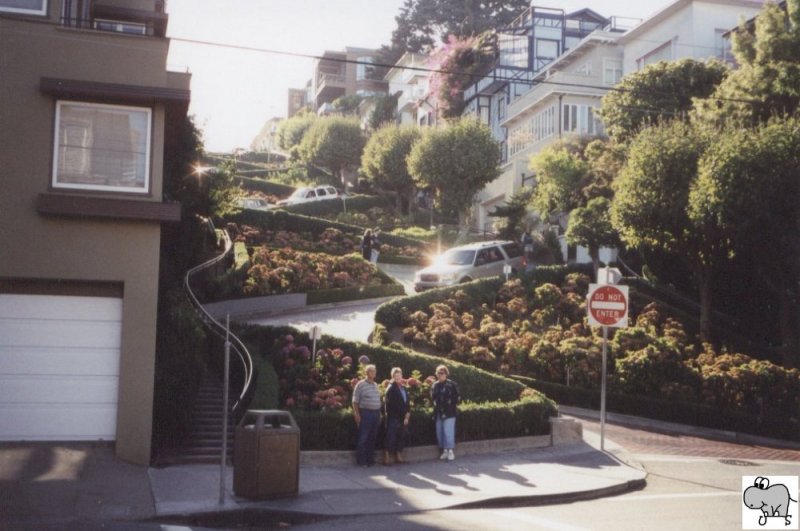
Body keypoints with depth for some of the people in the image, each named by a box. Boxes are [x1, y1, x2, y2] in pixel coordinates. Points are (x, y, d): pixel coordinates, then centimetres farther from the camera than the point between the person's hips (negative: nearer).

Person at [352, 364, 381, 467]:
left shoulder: (375, 385, 15)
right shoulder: (361, 384, -5)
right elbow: (355, 401, -6)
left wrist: (379, 414, 15)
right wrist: (357, 414, -13)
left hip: (376, 413, 6)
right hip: (365, 413, -6)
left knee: (372, 438, 10)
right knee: (363, 438, -3)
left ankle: (370, 459, 17)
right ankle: (361, 461, 2)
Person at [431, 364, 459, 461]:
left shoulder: (452, 384, -5)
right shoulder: (434, 385, 8)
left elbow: (456, 398, -2)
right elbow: (432, 397, 19)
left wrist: (451, 406, -4)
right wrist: (436, 406, 9)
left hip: (449, 413, -5)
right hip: (438, 413, 5)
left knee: (448, 432, -9)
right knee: (440, 433, 9)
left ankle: (450, 451, -2)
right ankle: (444, 450, 19)